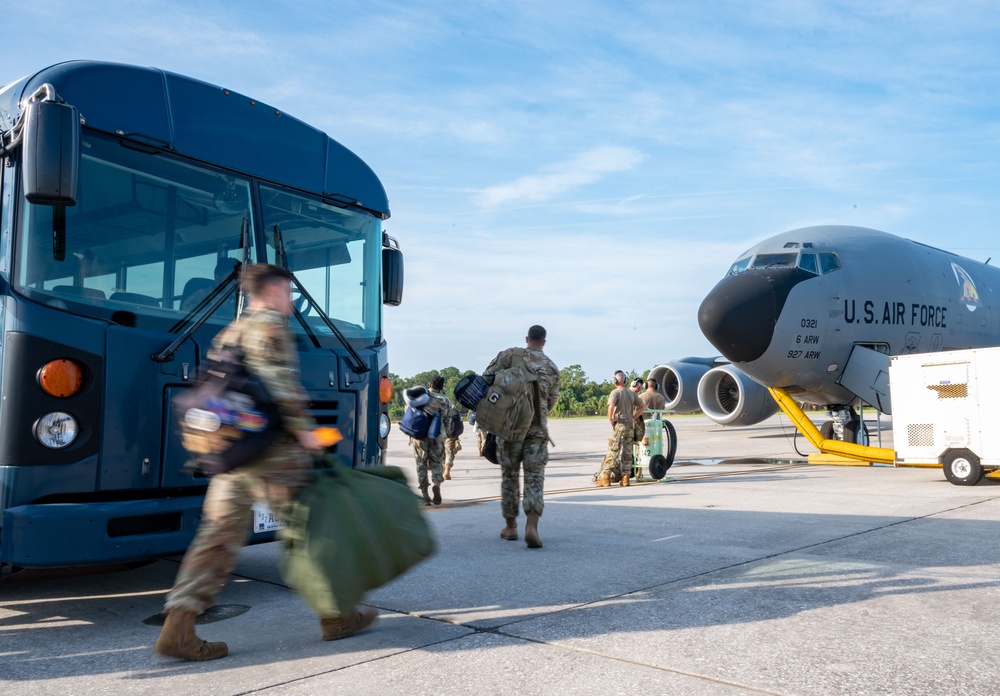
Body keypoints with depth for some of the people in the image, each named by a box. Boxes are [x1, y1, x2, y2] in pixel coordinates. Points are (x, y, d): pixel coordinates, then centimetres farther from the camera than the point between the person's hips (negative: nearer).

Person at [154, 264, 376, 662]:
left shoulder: (227, 334, 21)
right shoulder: (271, 327, -6)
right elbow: (278, 382, -20)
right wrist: (303, 428, -15)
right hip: (272, 452, -8)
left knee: (218, 537, 6)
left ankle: (178, 627, 0)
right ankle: (335, 616, 14)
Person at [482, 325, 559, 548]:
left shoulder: (509, 355, 0)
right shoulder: (552, 368, 8)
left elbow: (486, 378, -5)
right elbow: (551, 402, 14)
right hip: (537, 429, 1)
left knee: (509, 475, 11)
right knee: (535, 477, 1)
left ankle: (510, 527, 18)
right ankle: (531, 526, -16)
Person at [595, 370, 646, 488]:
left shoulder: (615, 392, -8)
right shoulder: (631, 393, 13)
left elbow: (611, 406, -25)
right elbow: (643, 406, 15)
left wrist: (610, 419, -11)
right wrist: (633, 417, 11)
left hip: (619, 425, -6)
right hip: (630, 425, 6)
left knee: (613, 452, -5)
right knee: (627, 453, 9)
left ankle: (605, 477, -5)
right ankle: (625, 477, 7)